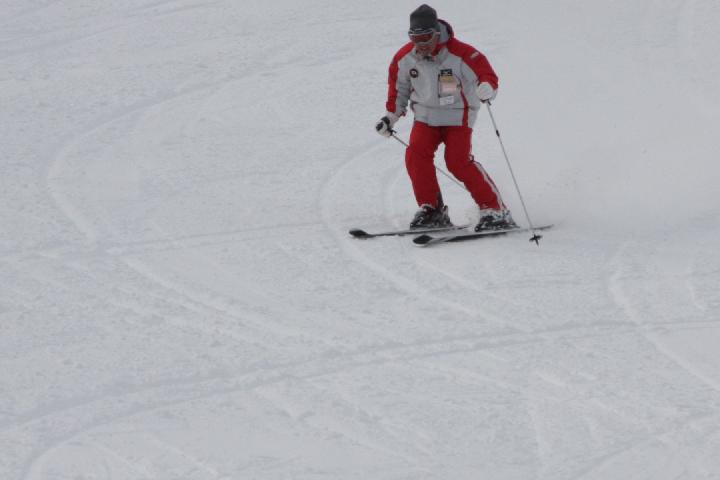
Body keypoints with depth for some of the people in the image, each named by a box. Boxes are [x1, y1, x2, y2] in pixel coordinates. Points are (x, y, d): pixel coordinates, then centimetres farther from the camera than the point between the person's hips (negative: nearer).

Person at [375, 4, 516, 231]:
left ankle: (495, 210, -13)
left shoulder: (461, 54, -21)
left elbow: (487, 75, -20)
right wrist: (391, 116, 9)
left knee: (459, 162, -20)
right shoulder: (405, 58, -6)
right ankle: (432, 210, -5)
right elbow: (398, 87, 13)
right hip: (425, 117, 4)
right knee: (415, 155, -18)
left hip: (457, 118, -4)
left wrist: (486, 89, -43)